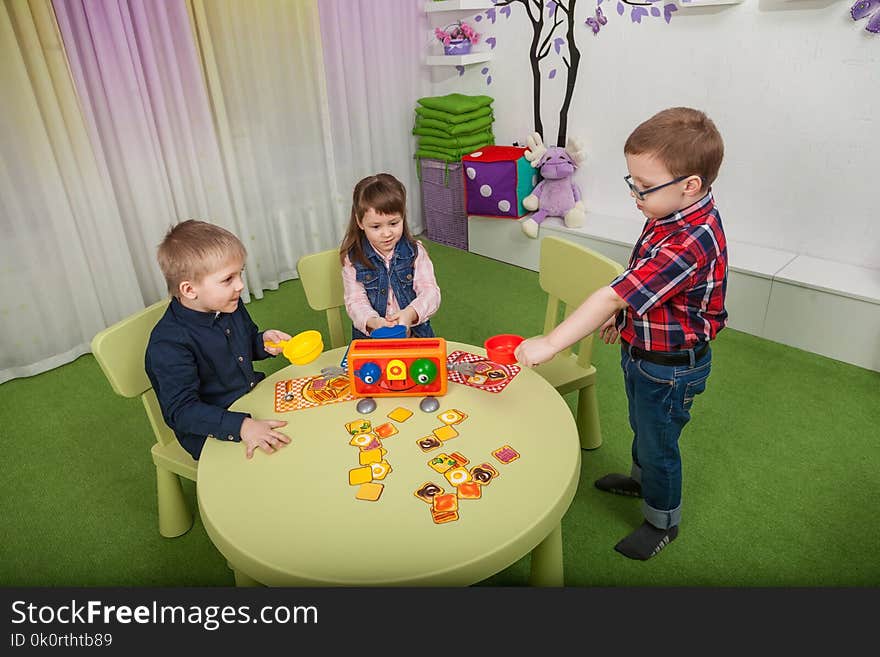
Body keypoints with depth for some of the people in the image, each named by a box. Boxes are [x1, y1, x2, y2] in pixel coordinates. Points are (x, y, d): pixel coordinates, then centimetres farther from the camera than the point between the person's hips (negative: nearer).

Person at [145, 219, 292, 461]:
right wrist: (242, 426, -44)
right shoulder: (169, 344, -25)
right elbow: (182, 411, -30)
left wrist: (263, 342, -5)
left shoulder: (230, 306, -1)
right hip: (211, 432, -7)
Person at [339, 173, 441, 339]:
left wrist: (410, 313, -27)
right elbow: (355, 301, -5)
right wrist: (372, 322, -27)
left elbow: (431, 293, -6)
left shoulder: (415, 252, 1)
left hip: (415, 332, -1)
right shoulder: (353, 259, 1)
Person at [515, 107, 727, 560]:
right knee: (642, 426, 30)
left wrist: (551, 343, -39)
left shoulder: (688, 243, -37)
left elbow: (612, 297, -40)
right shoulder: (676, 215, -6)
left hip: (670, 367, -9)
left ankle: (662, 522, 38)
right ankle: (642, 478, 57)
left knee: (658, 442, 13)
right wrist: (623, 315, 13)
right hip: (642, 349, 9)